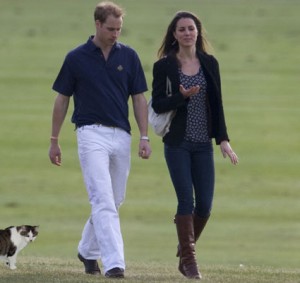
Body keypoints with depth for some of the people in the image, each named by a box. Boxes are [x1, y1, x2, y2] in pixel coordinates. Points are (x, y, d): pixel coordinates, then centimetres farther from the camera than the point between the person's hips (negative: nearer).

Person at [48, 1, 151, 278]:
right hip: (92, 133, -4)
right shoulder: (77, 58, -1)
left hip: (121, 135, 4)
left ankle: (88, 251, 32)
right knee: (103, 201, -16)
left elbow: (139, 98, 8)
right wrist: (54, 140, 7)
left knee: (113, 202, 12)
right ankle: (114, 263, -24)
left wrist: (145, 137, 0)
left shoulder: (128, 56, 6)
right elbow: (62, 99, 6)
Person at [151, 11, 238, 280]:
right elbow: (157, 104, -5)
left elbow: (217, 104, 8)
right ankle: (189, 260, -1)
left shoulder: (209, 63, 7)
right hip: (178, 144, -3)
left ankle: (184, 252, 22)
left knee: (205, 204, 0)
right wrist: (182, 97, -21)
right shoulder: (164, 66, -2)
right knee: (186, 200, -9)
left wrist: (223, 139, 3)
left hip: (203, 144, 3)